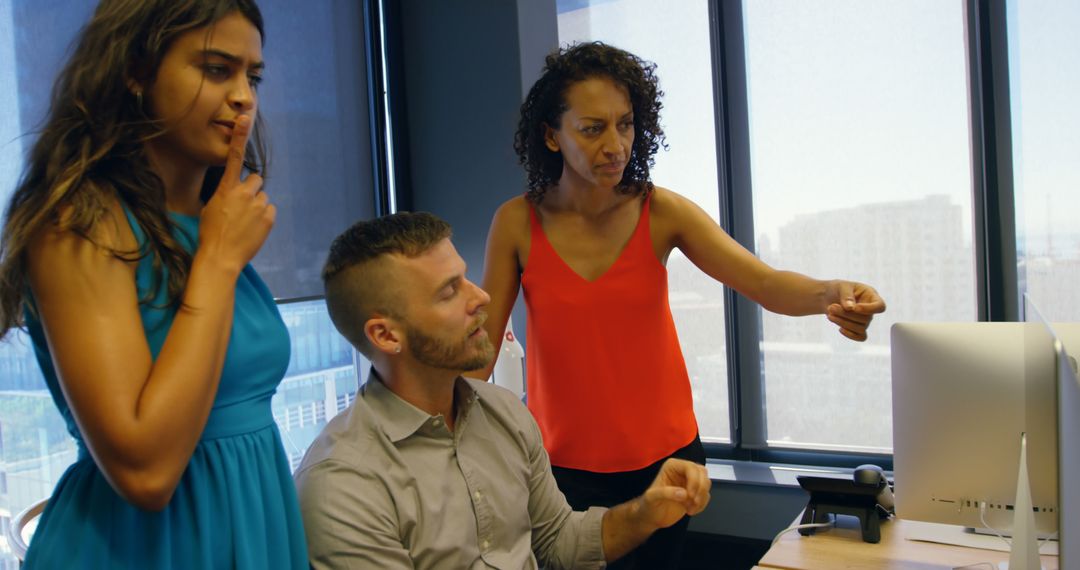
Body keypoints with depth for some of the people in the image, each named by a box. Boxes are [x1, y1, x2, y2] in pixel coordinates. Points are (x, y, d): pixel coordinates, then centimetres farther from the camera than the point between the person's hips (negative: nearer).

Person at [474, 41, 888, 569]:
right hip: (564, 463, -1)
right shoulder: (516, 223, -11)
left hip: (665, 455, 2)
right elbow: (483, 343, -8)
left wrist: (829, 293, -39)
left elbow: (766, 282, -18)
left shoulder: (662, 213, -9)